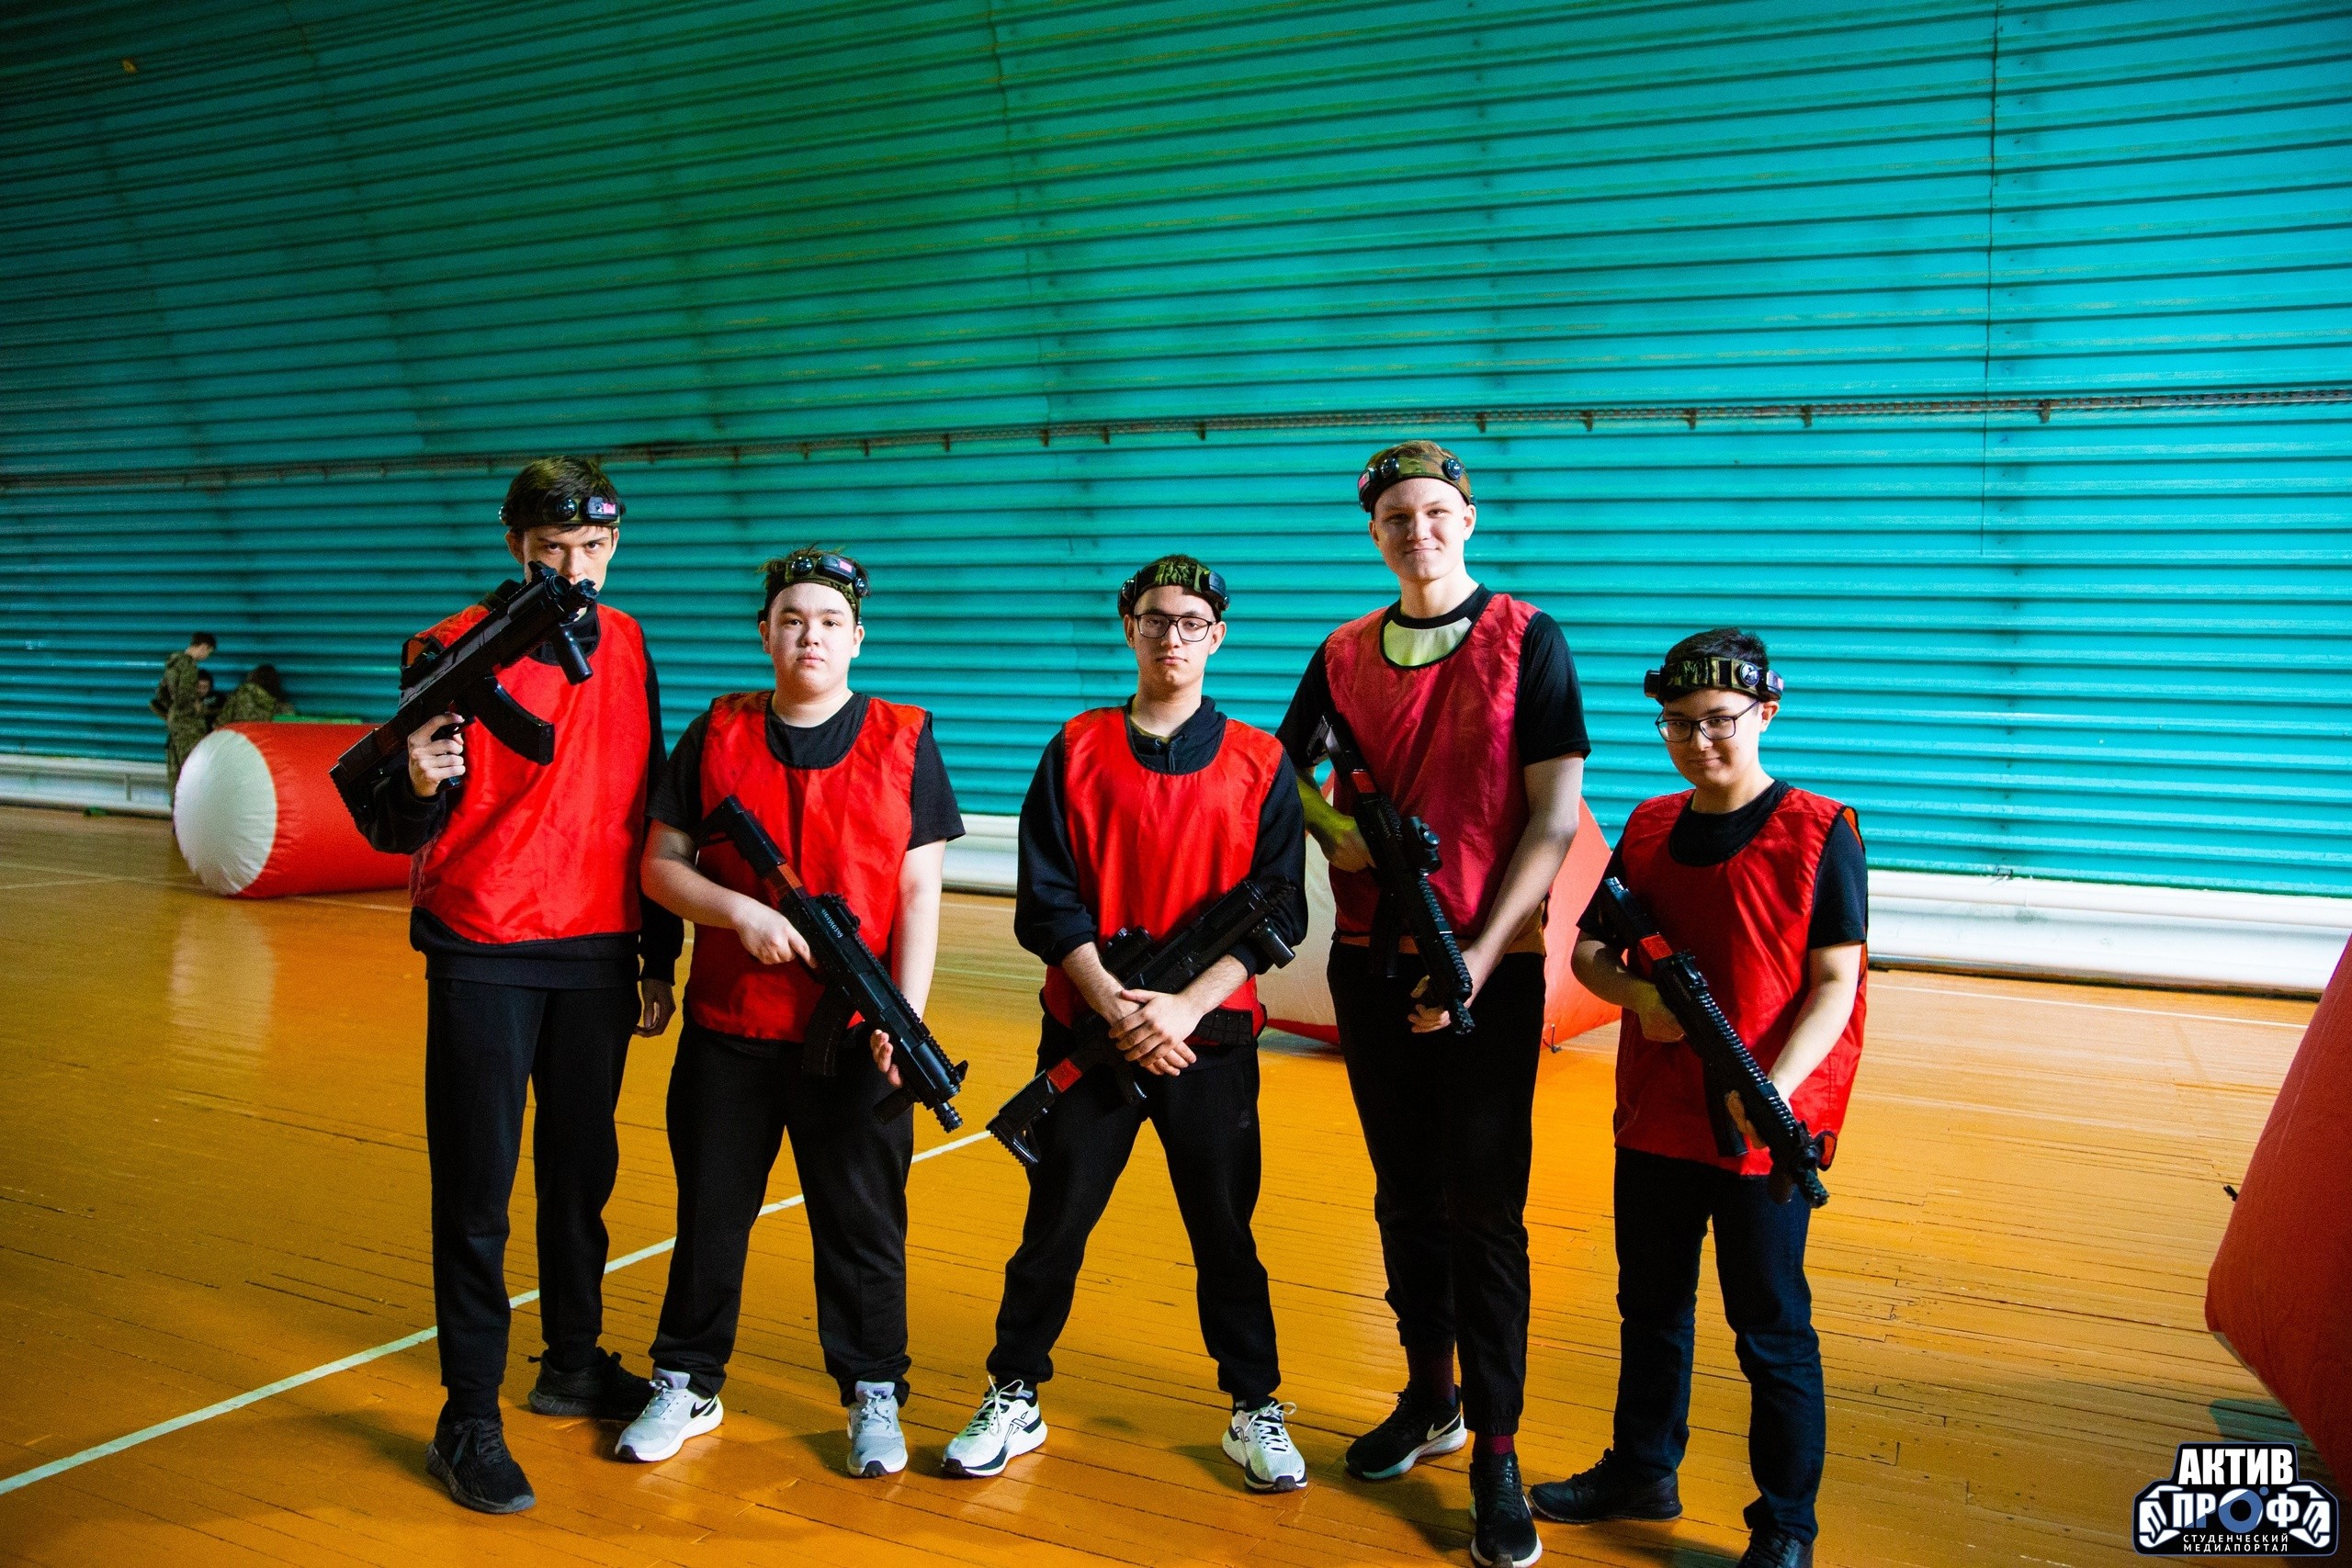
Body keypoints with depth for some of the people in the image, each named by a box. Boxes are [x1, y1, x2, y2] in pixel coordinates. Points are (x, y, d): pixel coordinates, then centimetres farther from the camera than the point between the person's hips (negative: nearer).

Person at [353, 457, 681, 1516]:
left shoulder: (628, 646, 6)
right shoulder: (456, 651, -7)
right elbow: (398, 829, -10)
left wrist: (660, 954, 13)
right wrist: (417, 786, -33)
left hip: (601, 958, 4)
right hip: (485, 959, -4)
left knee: (582, 1170, 14)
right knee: (477, 1191, 2)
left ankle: (574, 1364, 30)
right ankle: (469, 1421, 12)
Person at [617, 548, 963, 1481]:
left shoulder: (904, 742, 0)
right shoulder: (718, 735, 4)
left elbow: (918, 892, -3)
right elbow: (659, 865, 4)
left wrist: (905, 1015, -12)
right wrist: (740, 911, -14)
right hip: (728, 1026, 2)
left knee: (861, 1217, 7)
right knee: (711, 1208, 13)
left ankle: (873, 1395, 22)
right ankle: (687, 1385, 29)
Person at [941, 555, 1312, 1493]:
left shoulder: (1260, 763, 2)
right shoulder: (1077, 750, 3)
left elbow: (1276, 911, -4)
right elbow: (1045, 899, -3)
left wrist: (1184, 1006, -15)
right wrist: (1117, 1003, -14)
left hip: (1211, 1037, 0)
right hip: (1088, 1030, 0)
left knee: (1225, 1224, 7)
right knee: (1055, 1220, 7)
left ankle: (1255, 1409, 22)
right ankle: (1015, 1399, 22)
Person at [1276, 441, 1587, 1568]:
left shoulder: (1526, 640, -4)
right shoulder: (1345, 654, 8)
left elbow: (1554, 815, -8)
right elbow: (1280, 768, 19)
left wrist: (1481, 953, -16)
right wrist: (1333, 828, -4)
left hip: (1489, 964, -4)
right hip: (1372, 960, 4)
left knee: (1482, 1206, -3)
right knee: (1404, 1196, 14)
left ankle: (1495, 1453, 7)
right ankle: (1429, 1398, 30)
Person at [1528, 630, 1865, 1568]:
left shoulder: (1819, 833, -9)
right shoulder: (1649, 829, 6)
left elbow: (1833, 985, -12)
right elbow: (1588, 949, 10)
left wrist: (1774, 1088, -26)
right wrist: (1637, 994, -12)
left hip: (1763, 1134, -5)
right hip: (1654, 1120, 5)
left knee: (1771, 1333, 6)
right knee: (1650, 1307, 20)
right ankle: (1641, 1473, 39)